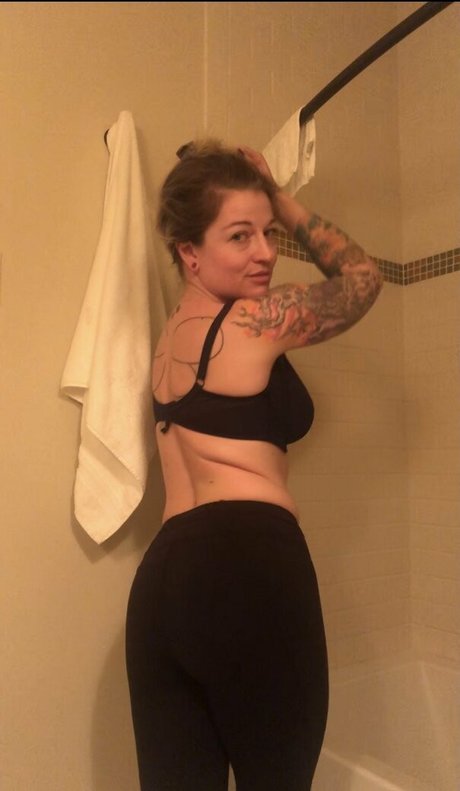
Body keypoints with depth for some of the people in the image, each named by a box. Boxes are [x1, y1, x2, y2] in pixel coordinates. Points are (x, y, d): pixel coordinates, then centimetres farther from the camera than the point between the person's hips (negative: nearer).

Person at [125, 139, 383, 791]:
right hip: (251, 568, -7)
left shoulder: (170, 331, 18)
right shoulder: (257, 318, -3)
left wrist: (266, 209, 40)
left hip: (163, 579, 8)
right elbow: (362, 275, 14)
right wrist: (284, 199, 21)